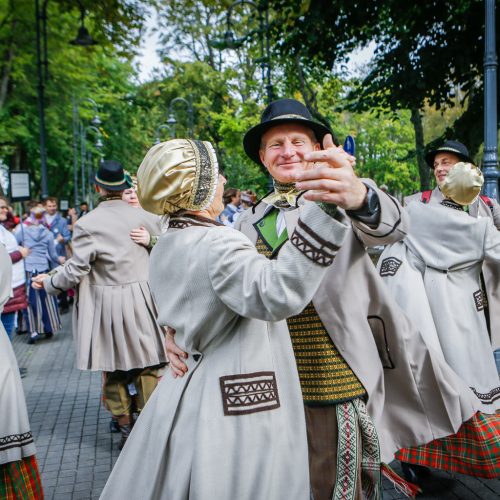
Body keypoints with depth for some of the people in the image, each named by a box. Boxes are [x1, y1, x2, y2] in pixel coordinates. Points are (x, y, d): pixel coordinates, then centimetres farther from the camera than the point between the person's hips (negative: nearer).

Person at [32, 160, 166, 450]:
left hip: (107, 304, -1)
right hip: (144, 299, 2)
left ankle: (127, 428, 22)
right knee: (149, 367, 11)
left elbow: (75, 271, -7)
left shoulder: (87, 224, -9)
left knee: (114, 369, 13)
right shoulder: (146, 216, -2)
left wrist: (47, 282, 9)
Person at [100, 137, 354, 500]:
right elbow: (276, 293, -41)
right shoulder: (216, 244, -23)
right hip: (237, 407, -8)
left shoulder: (165, 247, 5)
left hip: (186, 394, 9)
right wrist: (325, 205, -45)